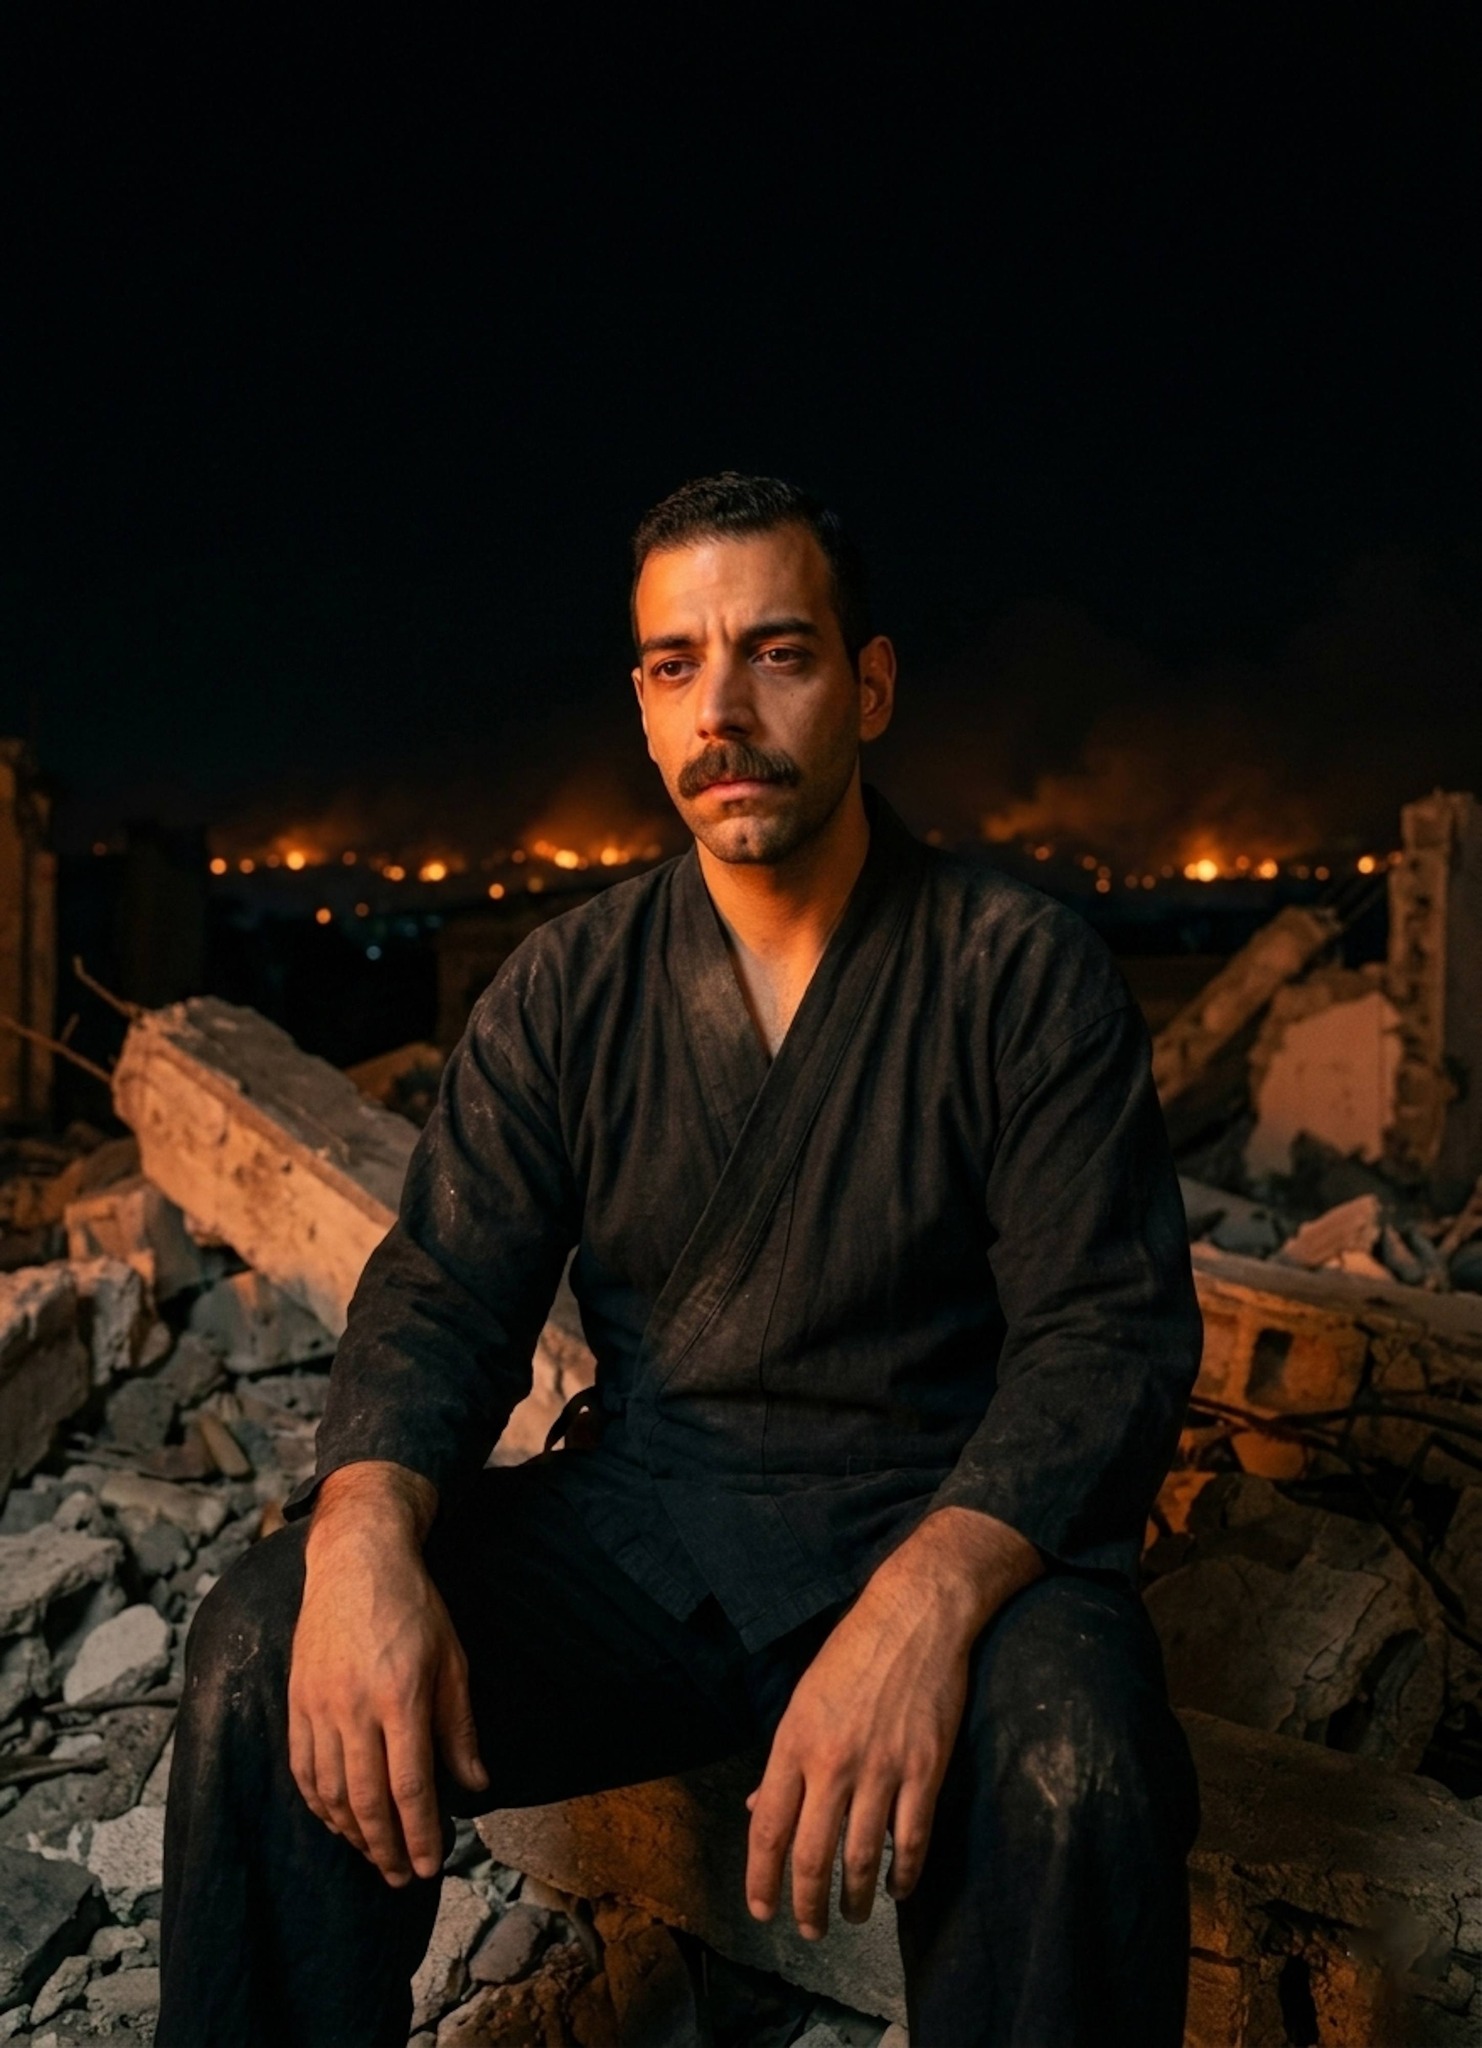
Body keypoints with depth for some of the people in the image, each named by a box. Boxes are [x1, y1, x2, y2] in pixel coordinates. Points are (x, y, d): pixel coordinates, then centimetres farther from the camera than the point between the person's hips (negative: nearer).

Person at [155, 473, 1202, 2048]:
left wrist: (929, 1593, -30)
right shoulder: (566, 990, 5)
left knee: (1077, 1772, -34)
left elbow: (1106, 1328, -11)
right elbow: (446, 1288, 0)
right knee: (263, 1651, -20)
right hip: (639, 1530, 3)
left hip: (943, 1521, -2)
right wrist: (364, 1528, -23)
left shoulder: (1025, 973, -4)